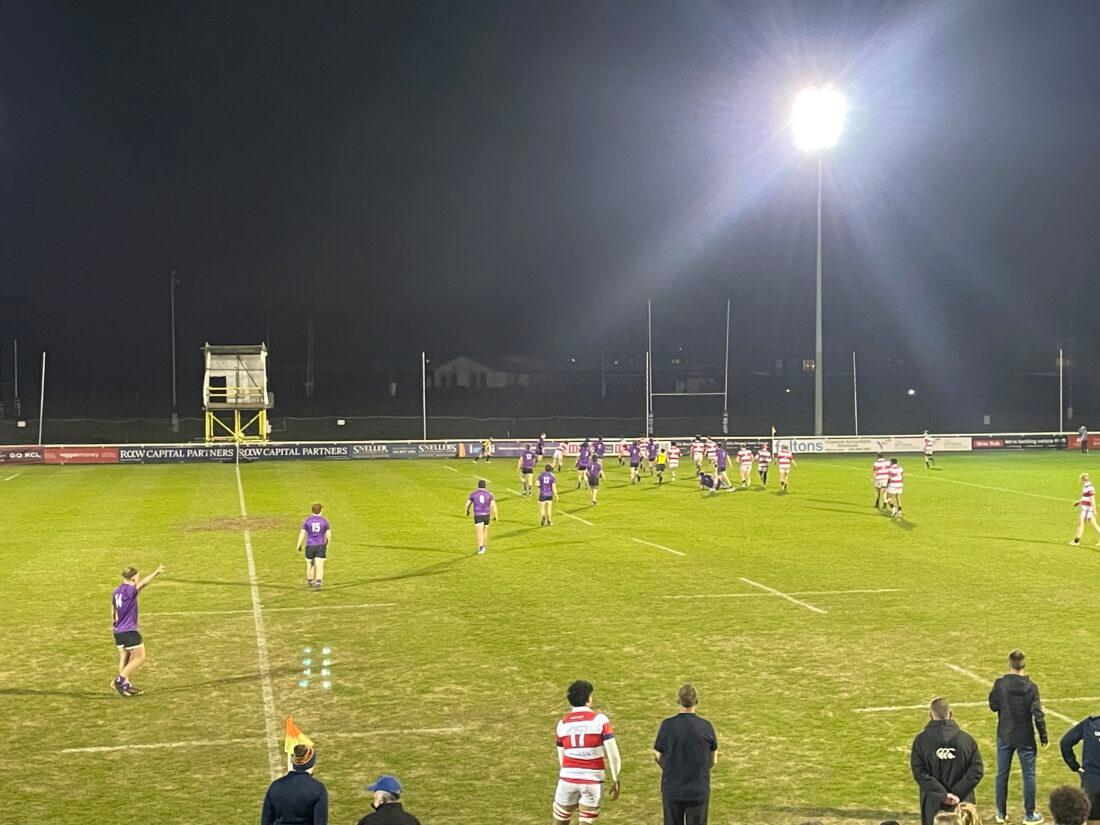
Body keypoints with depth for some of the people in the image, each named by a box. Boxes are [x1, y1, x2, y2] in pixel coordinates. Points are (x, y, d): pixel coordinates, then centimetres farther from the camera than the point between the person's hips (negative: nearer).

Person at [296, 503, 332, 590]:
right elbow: (329, 534, -1)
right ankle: (318, 583, -21)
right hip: (321, 546, -1)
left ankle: (310, 582, 36)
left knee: (310, 565, 20)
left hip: (309, 546, 1)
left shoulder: (307, 520, -3)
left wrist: (298, 546, 4)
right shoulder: (324, 520, -2)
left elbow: (302, 534, -5)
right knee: (319, 566, -4)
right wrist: (327, 545, 13)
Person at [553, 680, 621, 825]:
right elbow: (612, 754, -9)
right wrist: (615, 781, 0)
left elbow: (561, 758, 11)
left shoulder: (563, 723, 4)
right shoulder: (600, 720, -6)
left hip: (568, 779, 2)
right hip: (593, 781, -2)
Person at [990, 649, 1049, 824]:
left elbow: (993, 706, 0)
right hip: (1025, 739, -2)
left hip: (1005, 737, 2)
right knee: (1029, 775, 10)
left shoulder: (1000, 684, -11)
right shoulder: (1031, 687, -15)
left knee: (1002, 774, 14)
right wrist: (1044, 737, -3)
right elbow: (1038, 715, -14)